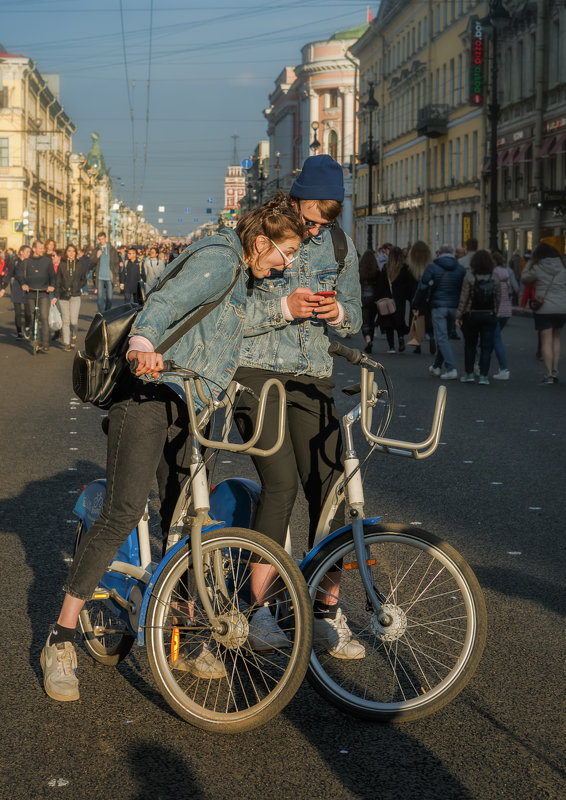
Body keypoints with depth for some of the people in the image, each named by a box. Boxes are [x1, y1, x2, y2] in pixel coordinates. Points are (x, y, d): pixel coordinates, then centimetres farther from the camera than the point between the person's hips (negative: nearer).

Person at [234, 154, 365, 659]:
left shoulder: (340, 245, 8)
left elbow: (354, 318, 12)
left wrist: (337, 313, -12)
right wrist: (283, 307, -22)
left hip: (312, 380, 4)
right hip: (257, 374, -4)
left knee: (330, 489, -4)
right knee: (281, 484, -18)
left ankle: (328, 611, 9)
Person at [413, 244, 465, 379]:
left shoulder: (432, 266, -4)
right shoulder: (460, 268, 7)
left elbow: (423, 287, -4)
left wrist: (416, 303, 8)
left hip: (438, 306, -4)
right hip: (454, 307, 4)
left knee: (441, 337, -5)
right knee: (445, 336, 17)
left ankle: (451, 369, -17)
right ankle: (436, 366, 28)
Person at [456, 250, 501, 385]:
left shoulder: (469, 276, -9)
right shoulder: (494, 276, 0)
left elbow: (464, 297, -8)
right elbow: (498, 297, 2)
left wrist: (459, 315, -2)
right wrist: (494, 312, 14)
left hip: (471, 315, -1)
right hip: (489, 315, 1)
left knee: (470, 345, 13)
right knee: (486, 346, 3)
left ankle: (469, 373, 15)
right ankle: (483, 376, -1)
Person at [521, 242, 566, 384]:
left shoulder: (537, 268, -7)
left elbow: (524, 278, 4)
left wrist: (530, 263, 11)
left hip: (544, 309, -4)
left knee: (546, 341, -2)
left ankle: (549, 374, -8)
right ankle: (555, 371, 15)